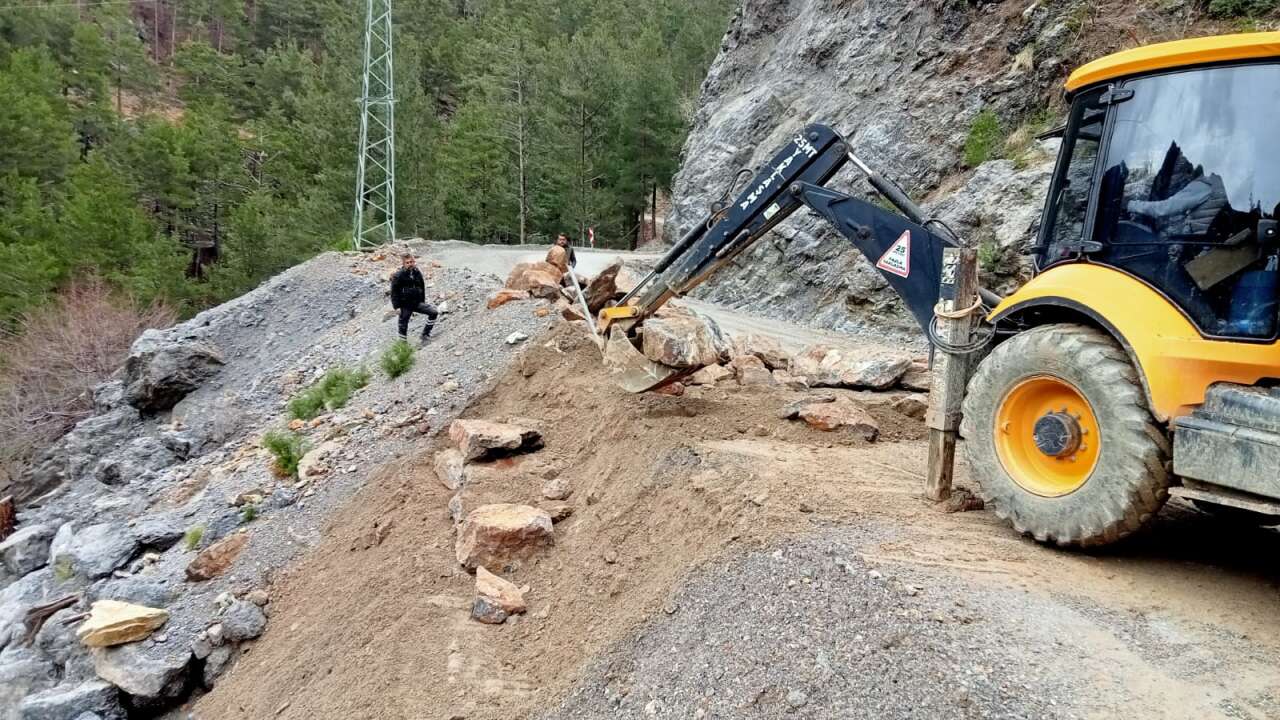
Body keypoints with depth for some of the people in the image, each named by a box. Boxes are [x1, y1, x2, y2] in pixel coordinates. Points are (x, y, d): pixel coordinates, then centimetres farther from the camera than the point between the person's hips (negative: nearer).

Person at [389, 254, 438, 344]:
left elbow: (422, 288, 15)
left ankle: (425, 334, 4)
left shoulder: (417, 273, 3)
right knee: (403, 326, 3)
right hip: (405, 305, -4)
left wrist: (423, 302, 15)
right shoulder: (398, 276, -12)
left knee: (433, 312, -8)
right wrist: (396, 307, -13)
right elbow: (394, 292, -10)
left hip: (417, 302, 4)